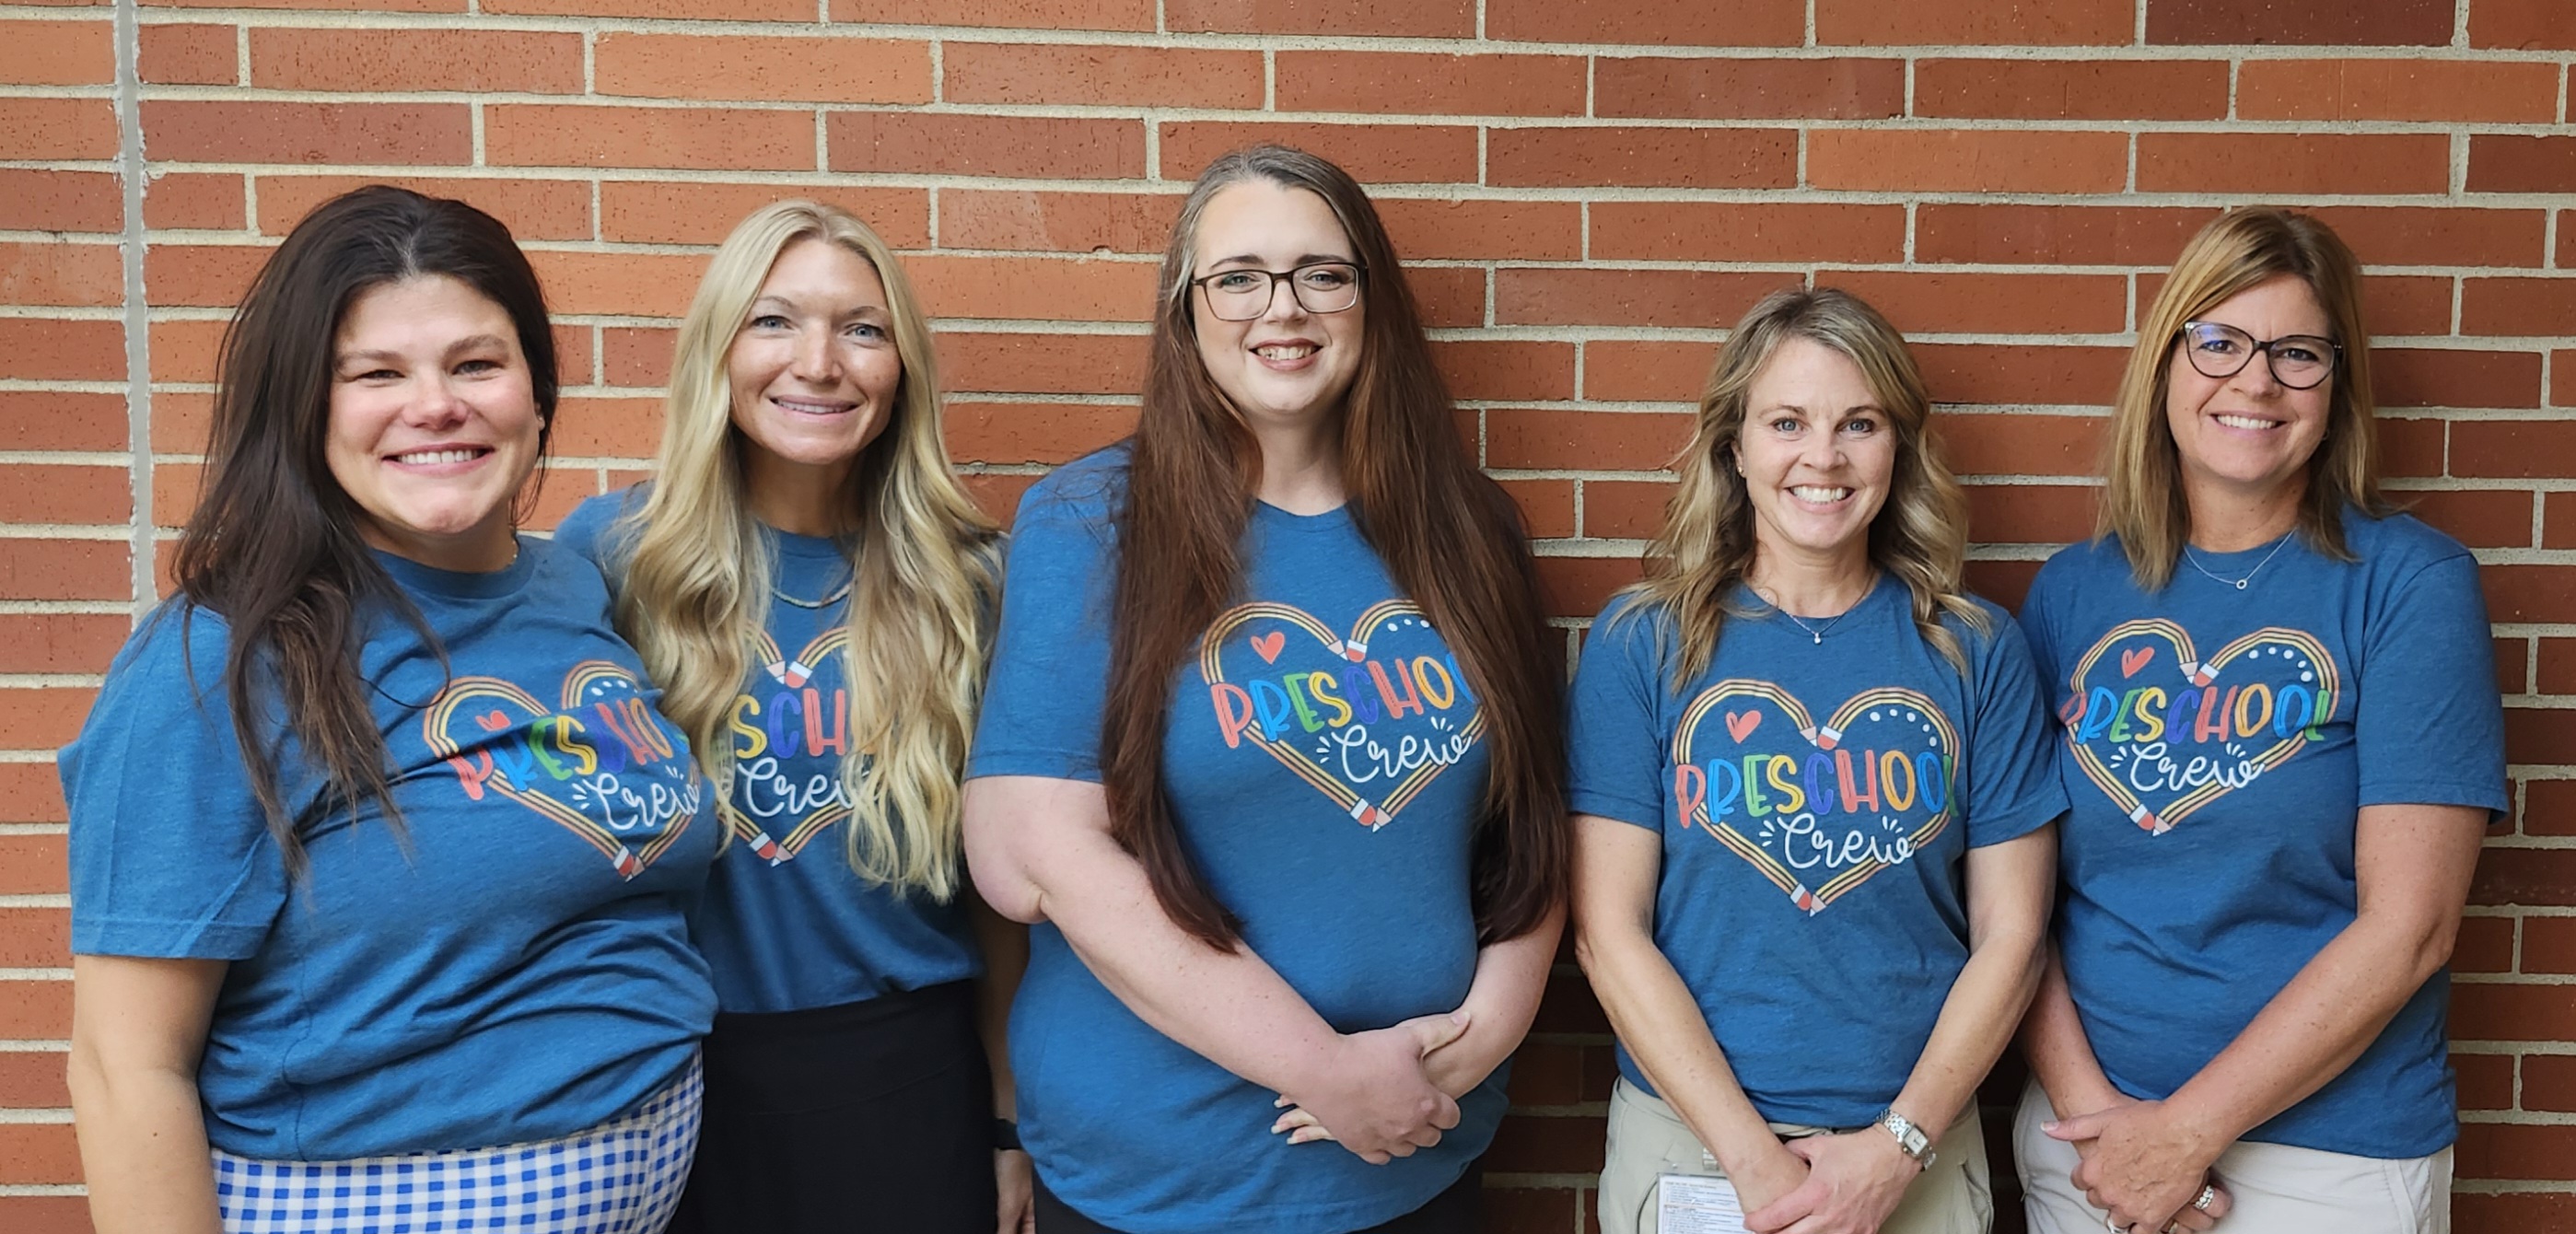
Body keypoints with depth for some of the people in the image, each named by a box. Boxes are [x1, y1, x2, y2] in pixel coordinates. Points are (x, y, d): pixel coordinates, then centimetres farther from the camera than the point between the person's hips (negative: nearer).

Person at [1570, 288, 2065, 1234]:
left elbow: (2009, 933, -1)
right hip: (1688, 1139, -1)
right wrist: (1755, 1156, -13)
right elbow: (1609, 931, -9)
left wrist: (1898, 1144, -10)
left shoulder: (1977, 650, -1)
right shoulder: (1642, 641, -6)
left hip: (1918, 1150, 1)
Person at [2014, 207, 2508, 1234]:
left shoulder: (2410, 585, -8)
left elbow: (2407, 926, -13)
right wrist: (2082, 1097, -13)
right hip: (2083, 1123, 3)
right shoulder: (2071, 590, 1)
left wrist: (2187, 1128, -14)